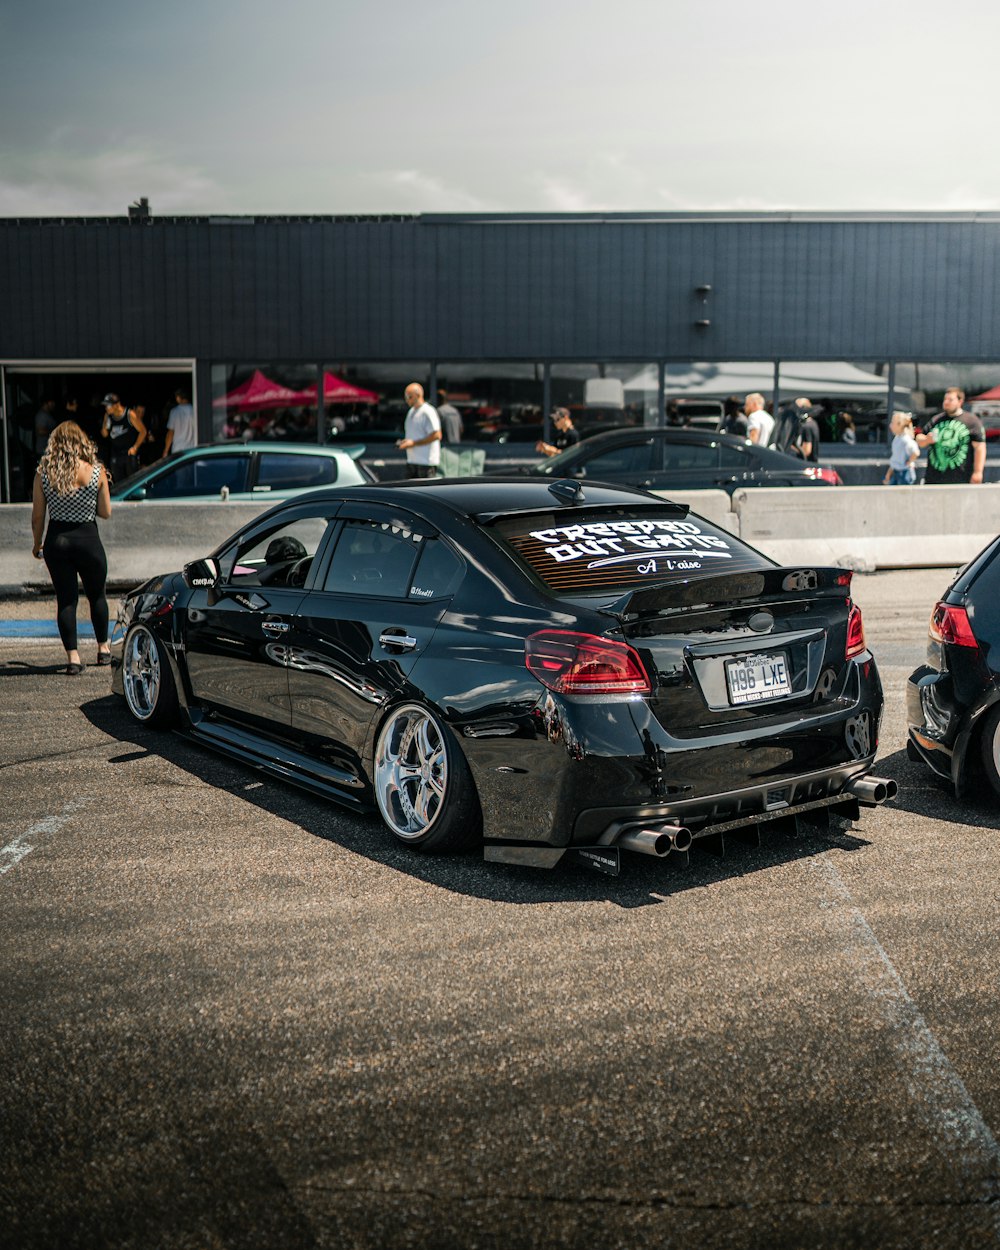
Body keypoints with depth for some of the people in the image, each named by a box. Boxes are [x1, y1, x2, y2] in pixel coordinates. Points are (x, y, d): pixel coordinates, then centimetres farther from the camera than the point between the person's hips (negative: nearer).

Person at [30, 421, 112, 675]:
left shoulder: (43, 473, -4)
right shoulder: (96, 472, -7)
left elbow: (38, 516, -1)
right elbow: (105, 513, -1)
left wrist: (37, 545, 13)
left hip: (56, 540, 1)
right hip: (87, 539, -1)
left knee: (65, 599, 8)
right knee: (96, 596, 18)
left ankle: (73, 656, 3)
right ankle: (103, 649, 29)